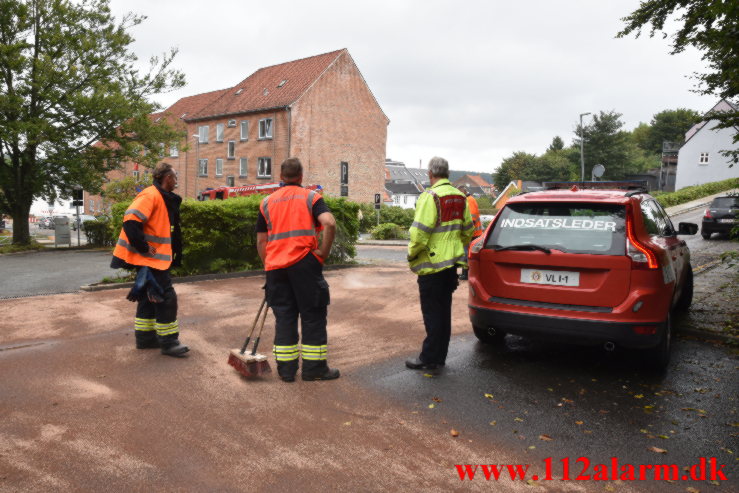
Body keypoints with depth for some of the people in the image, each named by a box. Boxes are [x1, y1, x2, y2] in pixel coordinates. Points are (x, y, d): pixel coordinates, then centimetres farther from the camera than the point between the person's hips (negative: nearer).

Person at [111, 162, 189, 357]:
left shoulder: (164, 199, 14)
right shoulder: (150, 195, -15)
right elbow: (130, 222, -27)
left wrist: (174, 256, 13)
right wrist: (144, 248, -21)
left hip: (156, 259, 10)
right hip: (150, 259, -10)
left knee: (150, 298, 16)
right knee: (166, 298, -7)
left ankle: (145, 337, 26)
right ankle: (168, 342, 1)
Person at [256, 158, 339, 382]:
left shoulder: (267, 202, 12)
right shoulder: (311, 197, 3)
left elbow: (261, 240, 12)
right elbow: (329, 223, -16)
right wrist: (323, 252, -7)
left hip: (276, 266, 4)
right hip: (304, 263, -3)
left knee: (284, 316, 10)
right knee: (312, 315, 6)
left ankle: (286, 369, 14)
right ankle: (314, 367, 12)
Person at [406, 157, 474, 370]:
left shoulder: (431, 196, -16)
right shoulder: (459, 197, 10)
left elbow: (419, 232, -22)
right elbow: (467, 230, 17)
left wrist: (412, 253, -8)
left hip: (432, 264, -8)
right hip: (452, 262, 8)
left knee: (432, 312, -1)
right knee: (444, 310, 14)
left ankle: (429, 359, 7)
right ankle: (440, 356, 23)